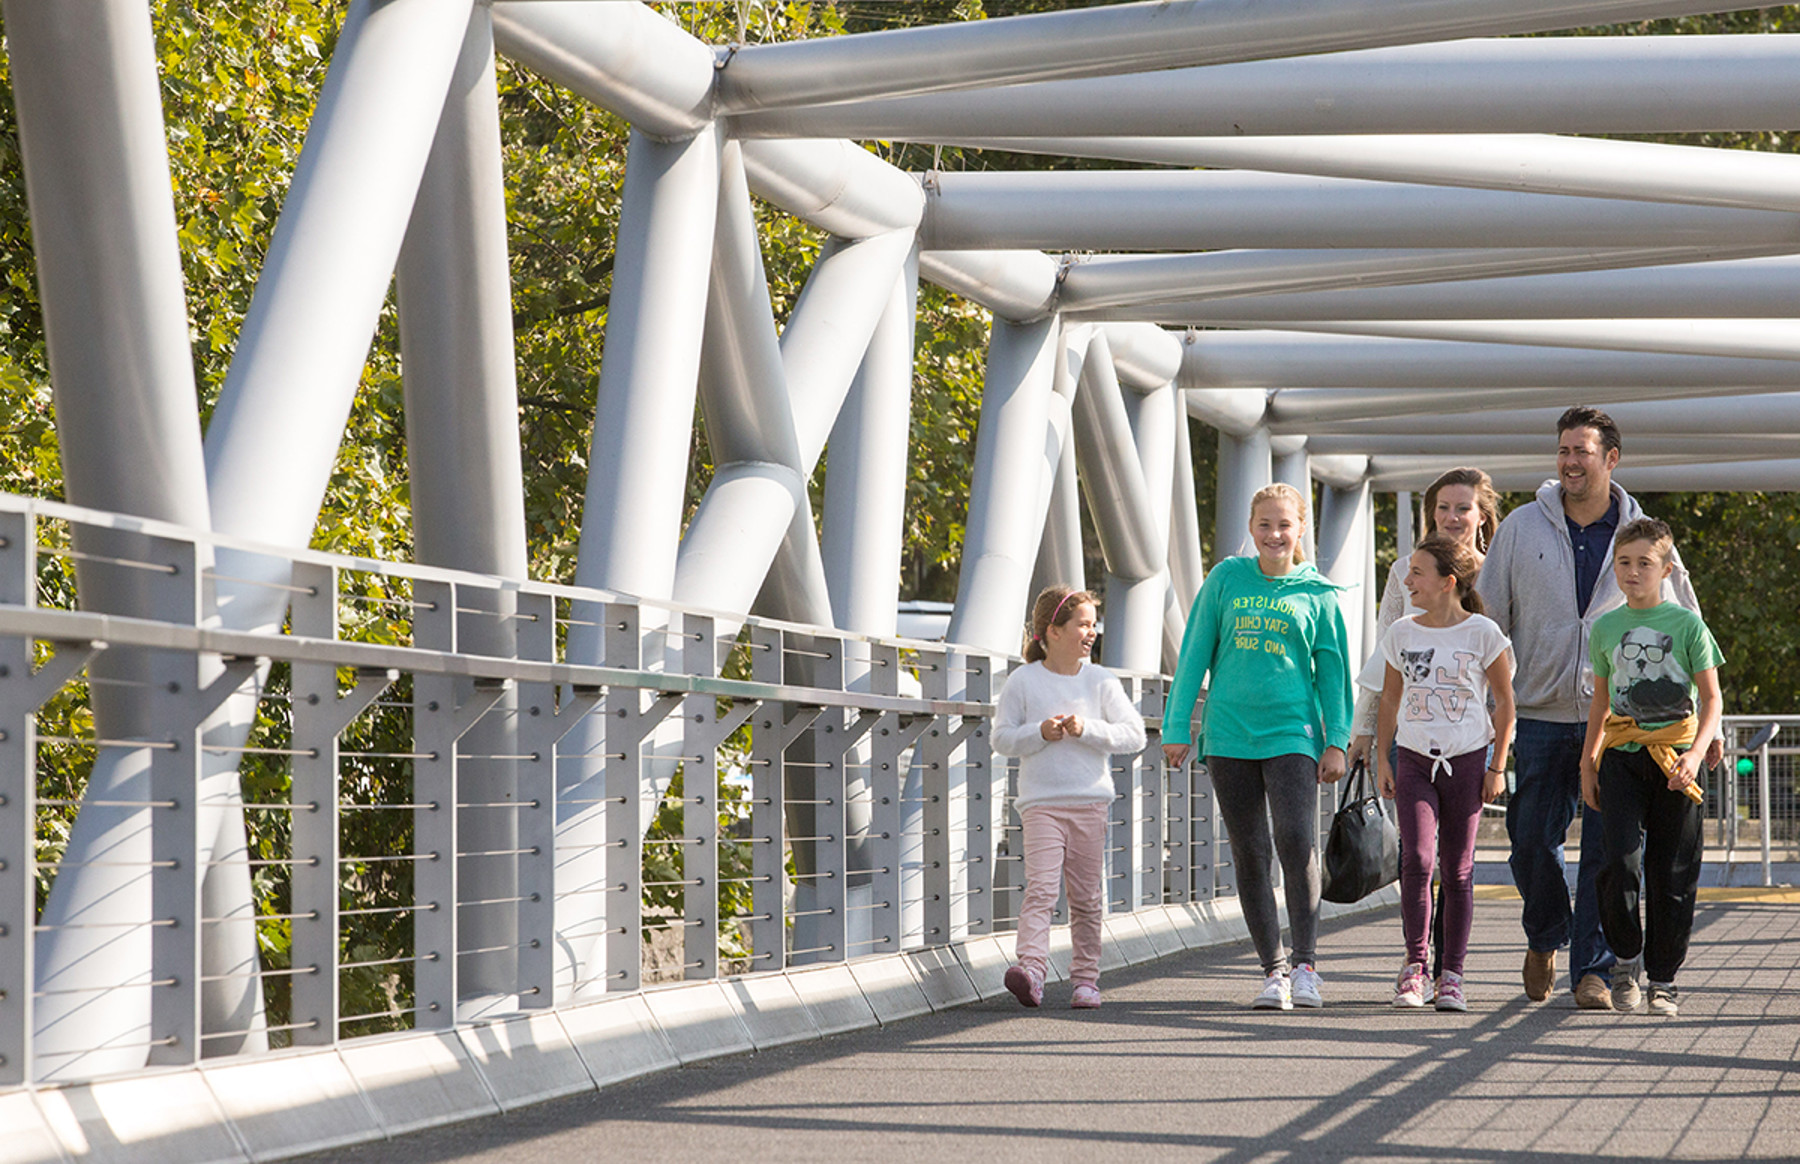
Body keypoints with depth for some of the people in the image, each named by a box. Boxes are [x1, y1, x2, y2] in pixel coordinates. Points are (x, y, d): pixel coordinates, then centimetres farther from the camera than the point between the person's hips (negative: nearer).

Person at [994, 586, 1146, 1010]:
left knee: (1086, 896, 4)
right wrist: (1040, 733, -14)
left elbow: (1134, 735, 0)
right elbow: (1001, 739, 3)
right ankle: (1030, 968, -25)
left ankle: (1086, 978, 11)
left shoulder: (1100, 681, 4)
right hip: (1040, 802, -2)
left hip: (1091, 801, 2)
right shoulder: (1023, 681, 1)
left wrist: (1087, 730, -13)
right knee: (1041, 887, -15)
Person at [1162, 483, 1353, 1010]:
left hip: (1291, 732, -2)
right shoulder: (1227, 579, 7)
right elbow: (1195, 653, 9)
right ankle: (1273, 970, 11)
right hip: (1229, 733, 2)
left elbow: (1333, 670, 7)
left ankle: (1306, 965, -9)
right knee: (1250, 855, 3)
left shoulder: (1317, 593, 5)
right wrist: (1177, 726, 5)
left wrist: (1336, 742, 1)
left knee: (1296, 841, -17)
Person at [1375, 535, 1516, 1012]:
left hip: (1466, 759, -2)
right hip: (1414, 758, 2)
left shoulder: (1482, 633, -5)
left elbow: (1505, 701, 1)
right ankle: (1414, 965, -3)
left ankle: (1451, 976, 9)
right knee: (1417, 859, -14)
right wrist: (1381, 758, 9)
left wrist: (1497, 767, -1)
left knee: (1458, 870, 2)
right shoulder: (1401, 633, 5)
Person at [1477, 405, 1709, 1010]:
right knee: (1532, 838, 3)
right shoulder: (1523, 527, 3)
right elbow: (1490, 615, 8)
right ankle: (1544, 938, 29)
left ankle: (1592, 968, 2)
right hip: (1540, 713, 1)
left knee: (1607, 846, -5)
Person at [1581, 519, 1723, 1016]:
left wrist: (1695, 753, -16)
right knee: (1620, 863, -14)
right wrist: (1587, 763, 15)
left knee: (1672, 874, 1)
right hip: (1621, 756, 2)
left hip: (1675, 758, -2)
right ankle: (1625, 958, 7)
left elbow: (1711, 699, -2)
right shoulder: (1605, 628, 9)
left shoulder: (1687, 625, -1)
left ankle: (1663, 979, 12)